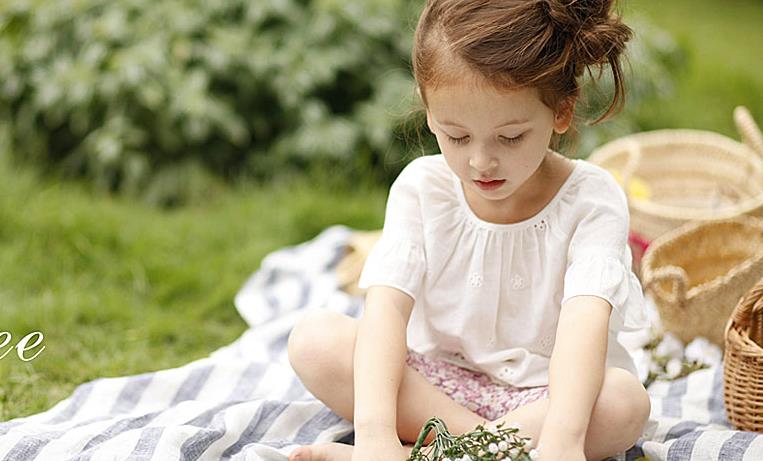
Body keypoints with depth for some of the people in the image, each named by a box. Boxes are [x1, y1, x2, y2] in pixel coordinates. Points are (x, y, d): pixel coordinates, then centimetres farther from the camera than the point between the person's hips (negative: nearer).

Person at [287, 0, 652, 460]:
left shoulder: (591, 198, -14)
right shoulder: (422, 189, -8)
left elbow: (585, 319, -31)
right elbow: (386, 305, -21)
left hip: (547, 394, -2)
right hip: (435, 384, 2)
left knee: (624, 401, -34)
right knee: (315, 338, -20)